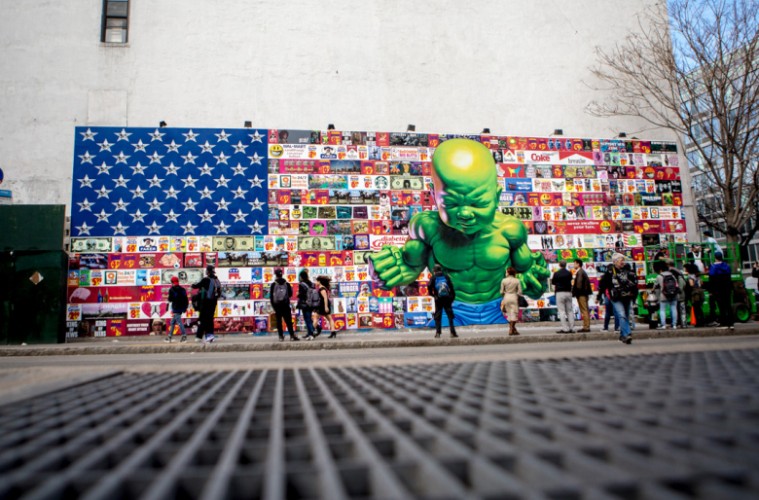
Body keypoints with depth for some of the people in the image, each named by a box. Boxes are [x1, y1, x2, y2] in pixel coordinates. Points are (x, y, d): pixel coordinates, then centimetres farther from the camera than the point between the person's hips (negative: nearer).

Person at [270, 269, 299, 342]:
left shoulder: (273, 284, -4)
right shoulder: (287, 284, 1)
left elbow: (271, 296, -3)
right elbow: (290, 294, 8)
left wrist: (273, 305, 4)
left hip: (276, 305, -1)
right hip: (285, 305, 1)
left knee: (278, 321, 5)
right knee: (288, 321, 2)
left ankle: (281, 336, 3)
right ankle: (292, 335, -4)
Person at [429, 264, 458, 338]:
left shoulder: (433, 278, 3)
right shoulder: (446, 276, 8)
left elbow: (429, 287, -9)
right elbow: (451, 287, 3)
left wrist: (432, 294, 6)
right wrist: (453, 296, 7)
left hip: (438, 299, -1)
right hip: (447, 298, 1)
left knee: (438, 316, 5)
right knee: (450, 315, 5)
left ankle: (438, 333, 0)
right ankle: (453, 332, -1)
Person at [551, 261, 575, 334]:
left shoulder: (556, 273, -7)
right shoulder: (569, 273, 3)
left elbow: (553, 282, 4)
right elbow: (570, 280, 16)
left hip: (560, 293, -4)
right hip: (568, 292, 4)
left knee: (562, 311, -2)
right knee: (570, 311, 9)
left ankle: (565, 328, -7)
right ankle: (571, 328, 8)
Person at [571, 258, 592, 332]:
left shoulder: (579, 272, -14)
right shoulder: (583, 271, 17)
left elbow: (579, 283, -20)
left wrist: (576, 292, -11)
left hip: (581, 294, -10)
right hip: (584, 293, 10)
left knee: (584, 311, -8)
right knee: (585, 310, 12)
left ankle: (586, 327, -7)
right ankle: (586, 326, 16)